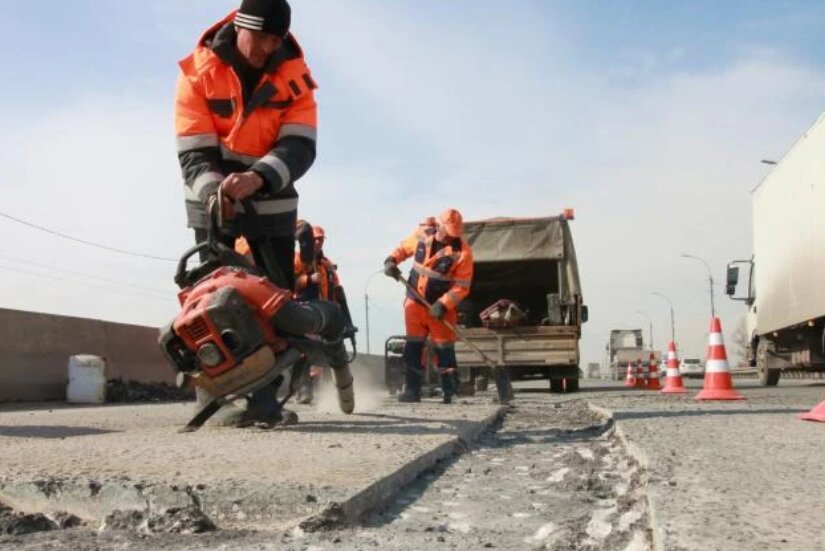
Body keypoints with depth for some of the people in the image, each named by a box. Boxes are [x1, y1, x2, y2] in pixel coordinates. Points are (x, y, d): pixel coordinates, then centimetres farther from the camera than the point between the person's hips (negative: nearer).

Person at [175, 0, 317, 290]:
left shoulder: (295, 74, -10)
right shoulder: (199, 71, -13)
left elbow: (299, 146, -19)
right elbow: (194, 151, -16)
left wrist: (259, 177, -38)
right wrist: (212, 190, -37)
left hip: (271, 203, 1)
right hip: (212, 202, -1)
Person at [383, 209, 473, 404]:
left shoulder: (462, 252, -15)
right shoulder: (421, 236, -3)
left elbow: (461, 286, -15)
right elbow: (404, 248, 16)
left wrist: (443, 304, -24)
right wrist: (392, 260, -3)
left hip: (441, 308, -3)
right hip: (415, 302, 3)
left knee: (444, 349, 1)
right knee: (413, 347, 2)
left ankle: (451, 392, 12)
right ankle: (412, 390, 7)